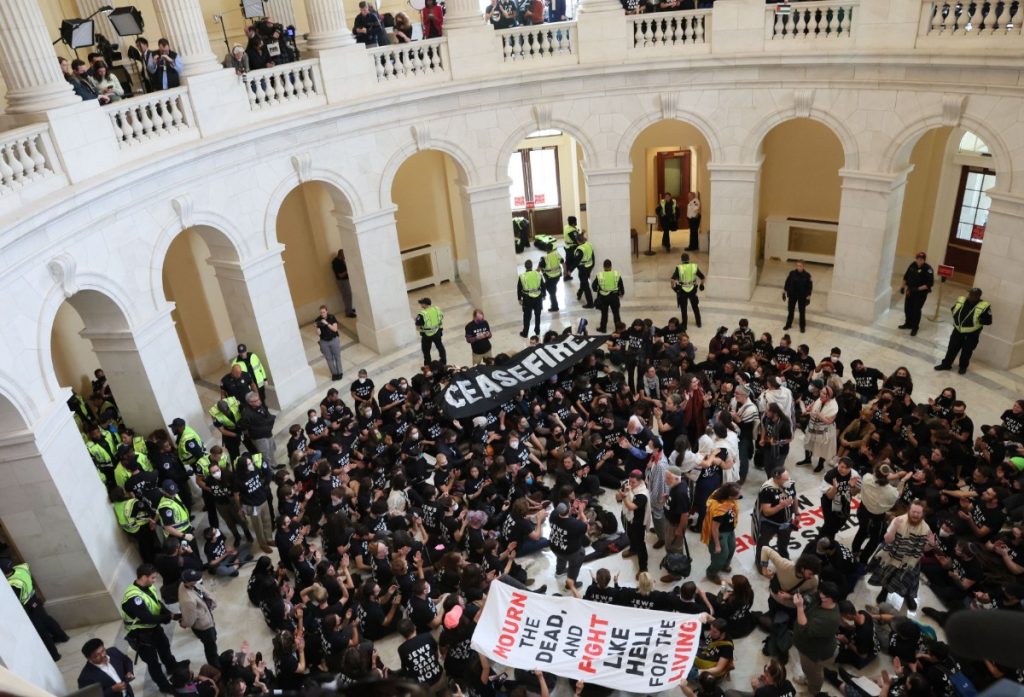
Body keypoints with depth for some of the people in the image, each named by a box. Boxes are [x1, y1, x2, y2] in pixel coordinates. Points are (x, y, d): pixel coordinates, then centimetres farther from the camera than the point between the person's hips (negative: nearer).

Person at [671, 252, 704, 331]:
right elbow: (702, 277, -1)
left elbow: (673, 279, -24)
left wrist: (673, 287, -8)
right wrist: (701, 285, 15)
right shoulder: (694, 267, -6)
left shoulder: (679, 268, -14)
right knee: (695, 307, 22)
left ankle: (684, 325, 18)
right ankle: (698, 323, 34)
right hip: (692, 290, 3)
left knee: (683, 309, 11)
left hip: (682, 290, -3)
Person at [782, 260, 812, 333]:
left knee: (802, 311, 8)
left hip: (802, 296, -2)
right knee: (790, 310, 13)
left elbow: (810, 286, -7)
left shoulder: (807, 275, -13)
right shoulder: (792, 273, -9)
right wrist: (784, 292, 3)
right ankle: (788, 325, 30)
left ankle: (802, 327, 23)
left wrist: (808, 297, -8)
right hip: (792, 295, 2)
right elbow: (787, 283, 1)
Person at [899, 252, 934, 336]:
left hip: (921, 293, -6)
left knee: (916, 310, -3)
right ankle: (908, 324, 33)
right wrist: (904, 286, 8)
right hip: (910, 291, 6)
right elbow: (906, 276, 13)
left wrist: (918, 289, -25)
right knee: (907, 308, 14)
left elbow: (930, 283, -20)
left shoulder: (928, 269, -18)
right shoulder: (912, 265, -2)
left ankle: (915, 328, 9)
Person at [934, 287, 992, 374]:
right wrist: (957, 318, -5)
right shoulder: (960, 300, -6)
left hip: (971, 335, -4)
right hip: (957, 331, 4)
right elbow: (953, 310, 11)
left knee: (966, 352, 15)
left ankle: (963, 367, 36)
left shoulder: (984, 306, -20)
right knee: (952, 348, 16)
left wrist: (978, 319, -29)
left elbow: (988, 321, -16)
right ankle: (946, 364, 32)